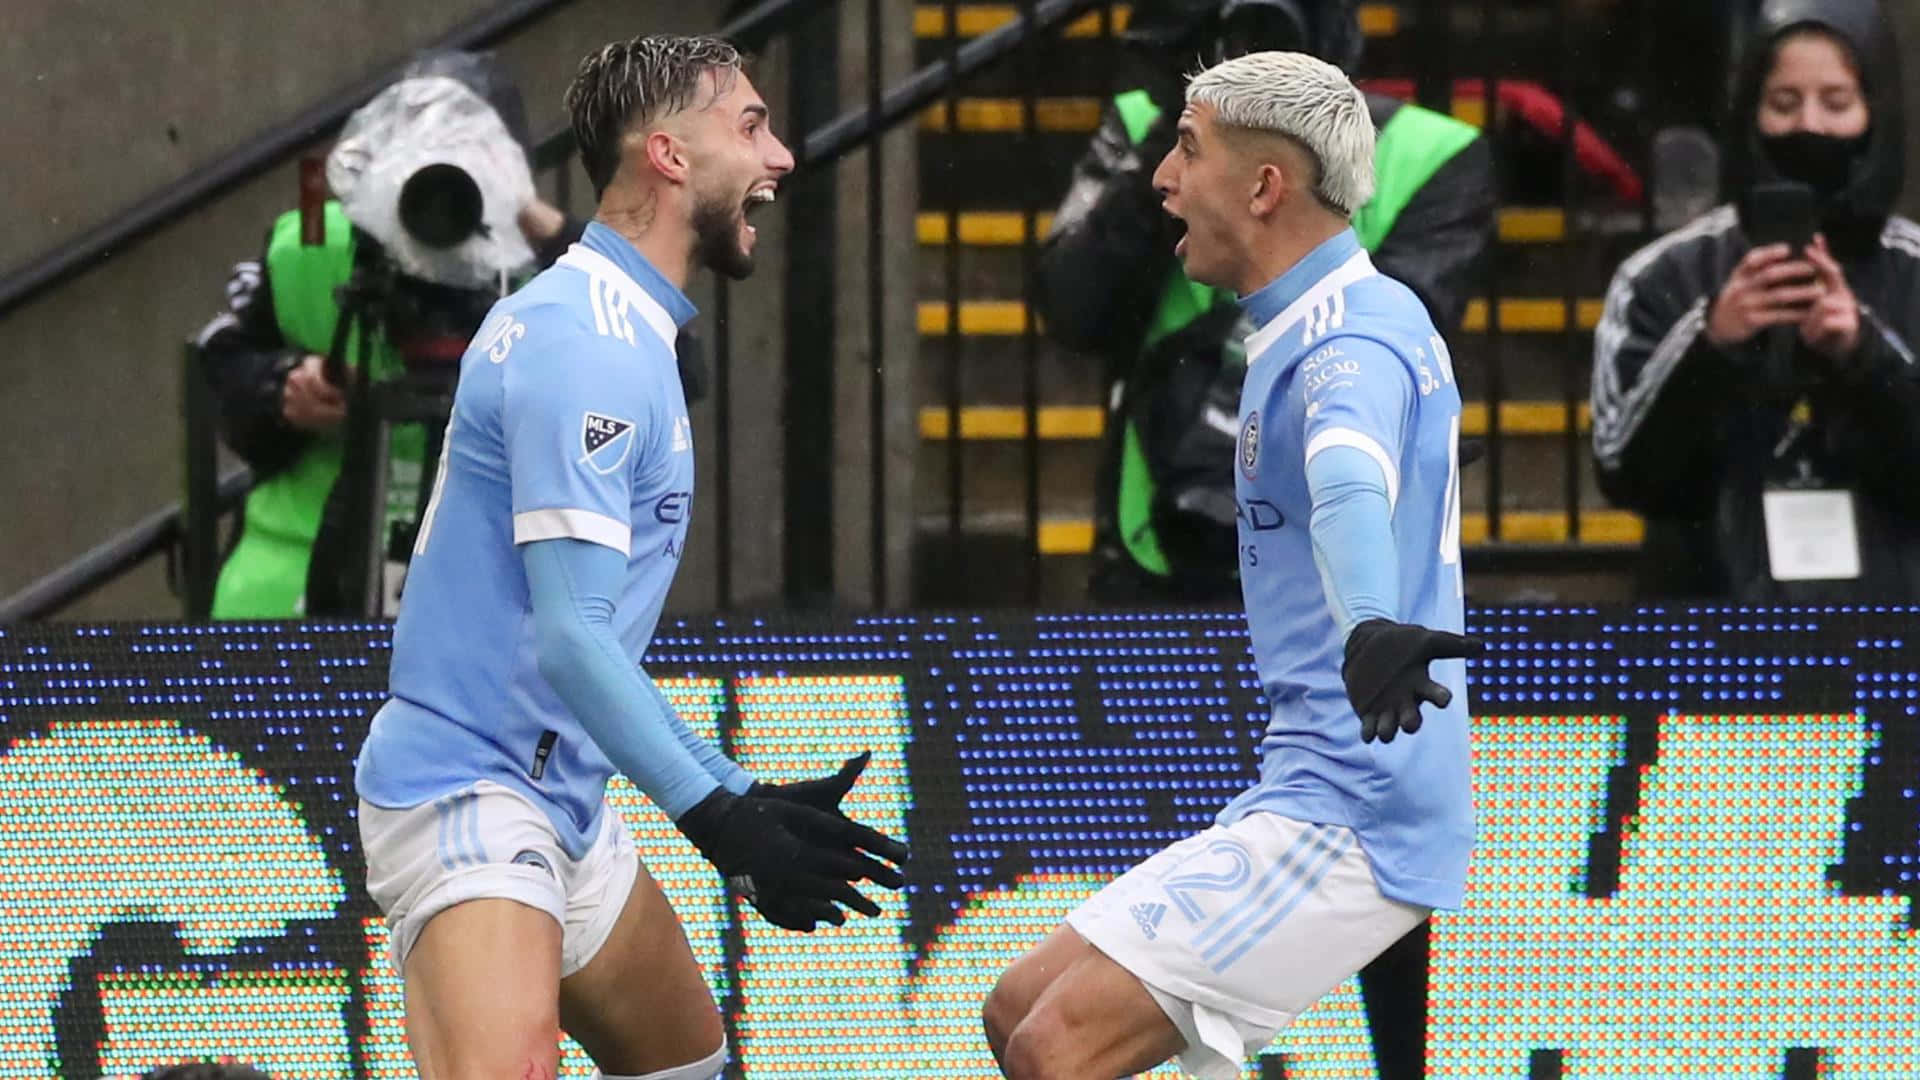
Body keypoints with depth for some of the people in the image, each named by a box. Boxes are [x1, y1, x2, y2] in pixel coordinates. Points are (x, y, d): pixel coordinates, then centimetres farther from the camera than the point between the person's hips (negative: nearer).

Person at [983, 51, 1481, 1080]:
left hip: (1346, 819, -11)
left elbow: (1352, 478, -41)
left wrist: (1373, 626, -59)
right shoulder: (1307, 332, 16)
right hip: (1299, 795, 11)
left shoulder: (1357, 338, -19)